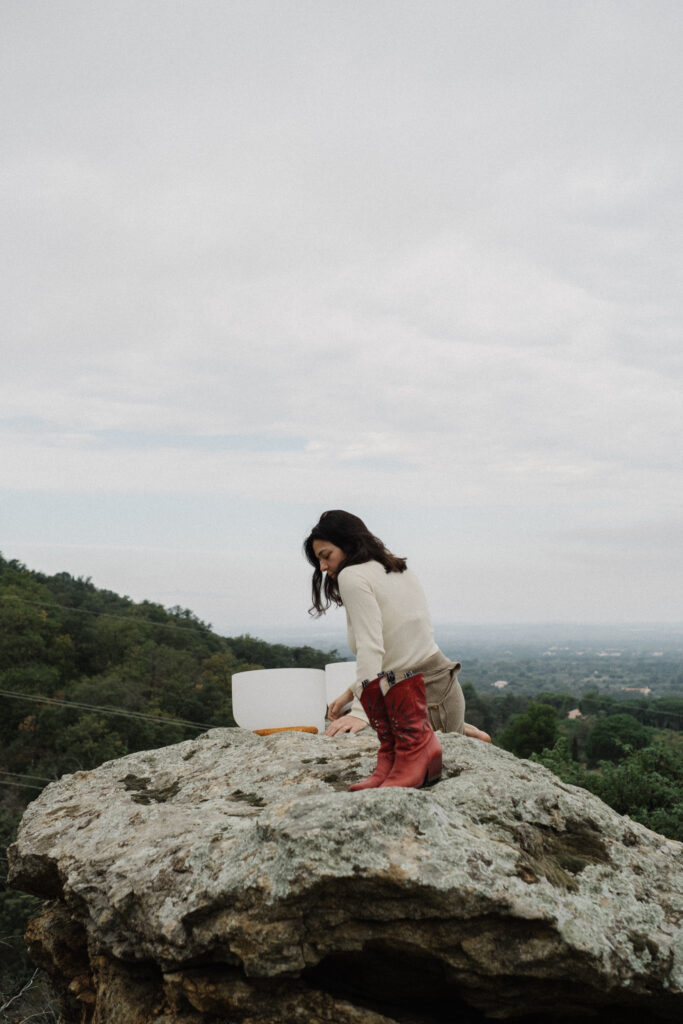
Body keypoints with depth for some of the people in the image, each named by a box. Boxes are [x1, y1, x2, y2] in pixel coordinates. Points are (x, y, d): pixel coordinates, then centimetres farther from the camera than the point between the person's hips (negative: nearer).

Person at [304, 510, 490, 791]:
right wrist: (354, 691, 15)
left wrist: (361, 710, -25)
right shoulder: (402, 571, 15)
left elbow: (371, 648, -20)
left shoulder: (352, 576, -9)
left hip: (412, 698, -9)